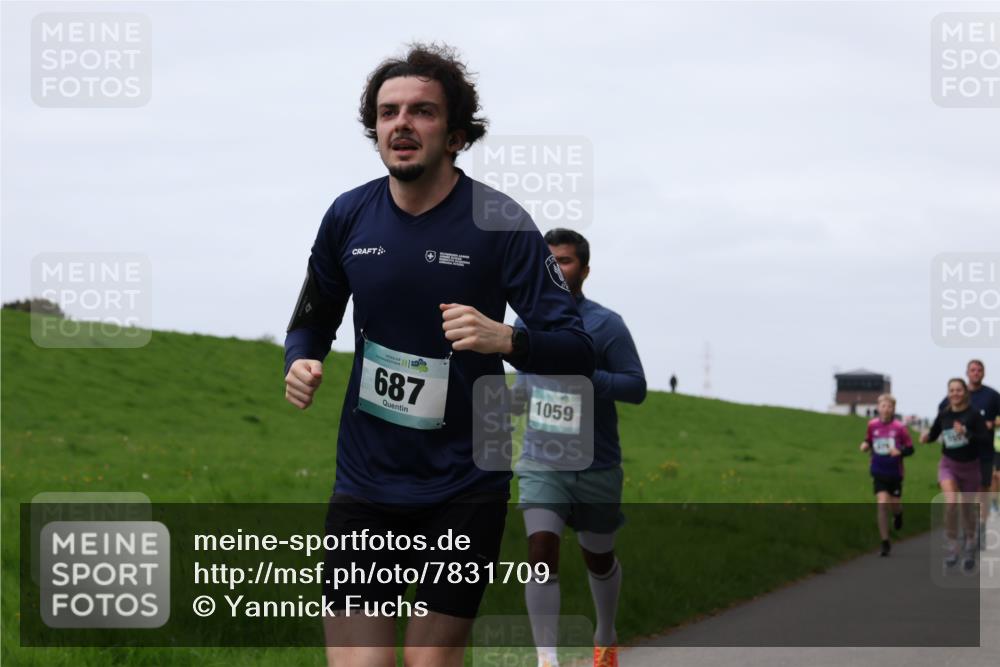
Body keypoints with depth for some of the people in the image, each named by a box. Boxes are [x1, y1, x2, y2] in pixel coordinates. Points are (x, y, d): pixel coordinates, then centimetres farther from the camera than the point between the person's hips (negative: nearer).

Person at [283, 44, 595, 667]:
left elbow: (577, 350, -11)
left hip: (465, 491, -2)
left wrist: (505, 339, -31)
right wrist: (301, 363, -5)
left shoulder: (499, 223, -9)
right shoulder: (349, 216, 2)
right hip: (365, 486, 2)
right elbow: (314, 318, 18)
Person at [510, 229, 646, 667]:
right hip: (541, 465, 2)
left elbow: (637, 387, -12)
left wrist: (583, 373, -24)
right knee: (541, 552, -18)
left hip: (596, 467, -2)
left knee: (598, 560, 15)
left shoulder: (606, 325, -8)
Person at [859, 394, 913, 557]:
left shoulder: (899, 427, -11)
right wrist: (866, 446, -8)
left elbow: (910, 449, -5)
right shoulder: (872, 425, -3)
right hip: (878, 473, 1)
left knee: (895, 504, 8)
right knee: (882, 504, -11)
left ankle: (898, 514, 50)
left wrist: (900, 452, -24)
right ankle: (885, 543, -4)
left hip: (895, 473, -1)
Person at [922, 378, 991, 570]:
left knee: (967, 508, 11)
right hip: (948, 465, 1)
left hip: (970, 466, -1)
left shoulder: (973, 414, -13)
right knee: (951, 502, -21)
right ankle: (952, 547, -9)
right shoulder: (943, 415, -4)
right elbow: (934, 433, 9)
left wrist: (966, 433, -32)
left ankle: (970, 542, 39)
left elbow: (986, 438, -18)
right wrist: (927, 437, -13)